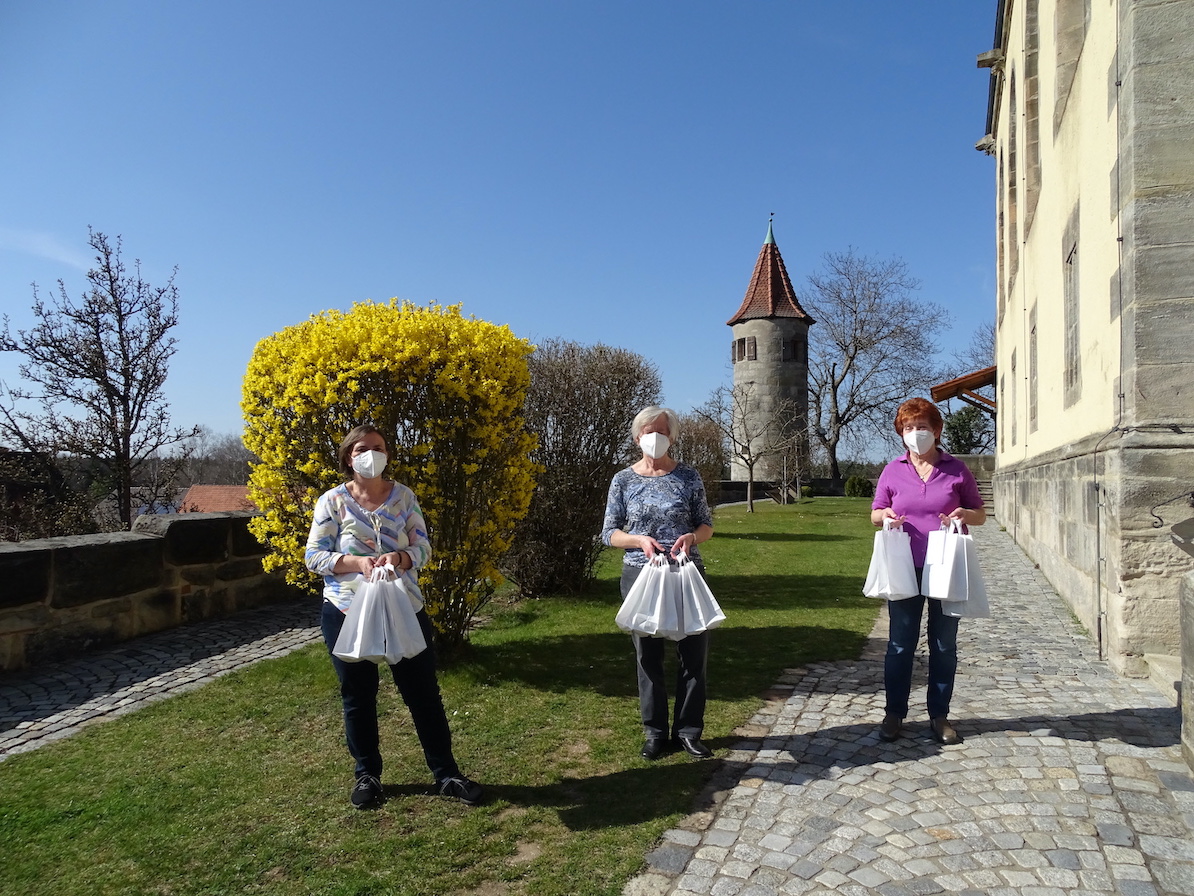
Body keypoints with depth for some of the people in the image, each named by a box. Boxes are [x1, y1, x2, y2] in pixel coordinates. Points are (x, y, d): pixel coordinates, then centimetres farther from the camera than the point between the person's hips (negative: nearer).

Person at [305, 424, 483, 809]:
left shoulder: (404, 496, 0)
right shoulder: (332, 501, -4)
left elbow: (423, 548, -1)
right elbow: (314, 557, -6)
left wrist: (399, 557, -23)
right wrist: (357, 562, -22)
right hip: (347, 614, -1)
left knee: (423, 692, 6)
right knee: (358, 697, 12)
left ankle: (446, 773, 20)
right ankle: (367, 774, 31)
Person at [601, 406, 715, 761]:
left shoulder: (689, 477, 2)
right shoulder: (623, 480, 2)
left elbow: (707, 525, 7)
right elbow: (609, 533, 2)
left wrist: (691, 536, -16)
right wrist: (639, 539, -17)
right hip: (640, 575, 0)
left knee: (695, 652, 3)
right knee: (648, 656, 7)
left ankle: (688, 731, 18)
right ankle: (656, 733, 20)